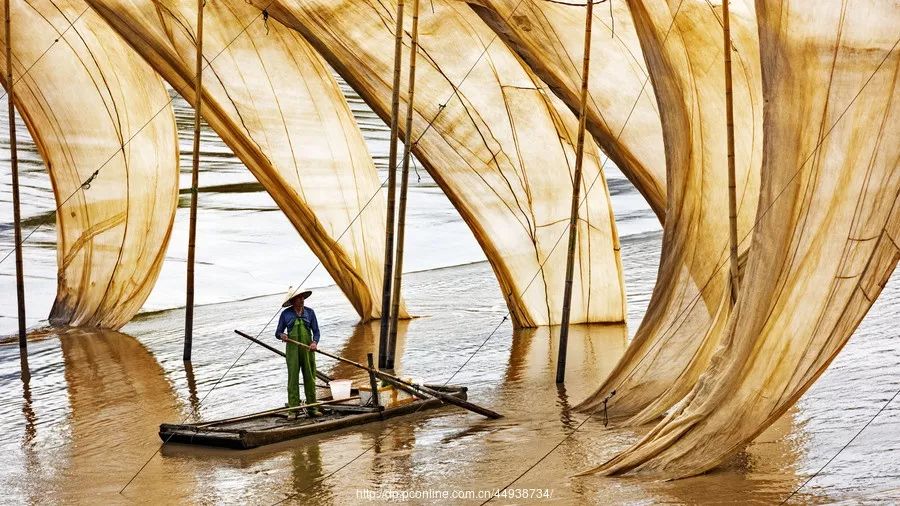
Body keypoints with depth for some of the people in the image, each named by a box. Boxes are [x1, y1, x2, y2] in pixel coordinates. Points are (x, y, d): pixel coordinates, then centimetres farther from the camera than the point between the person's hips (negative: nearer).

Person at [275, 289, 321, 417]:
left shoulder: (309, 312, 7)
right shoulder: (286, 314, 3)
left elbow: (316, 331, 7)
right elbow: (278, 332, 7)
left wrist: (315, 342, -11)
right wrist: (281, 335, -16)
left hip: (307, 348, 2)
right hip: (292, 348, -2)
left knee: (310, 377, 2)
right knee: (293, 377, -4)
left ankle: (312, 408, 8)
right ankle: (293, 409, -3)